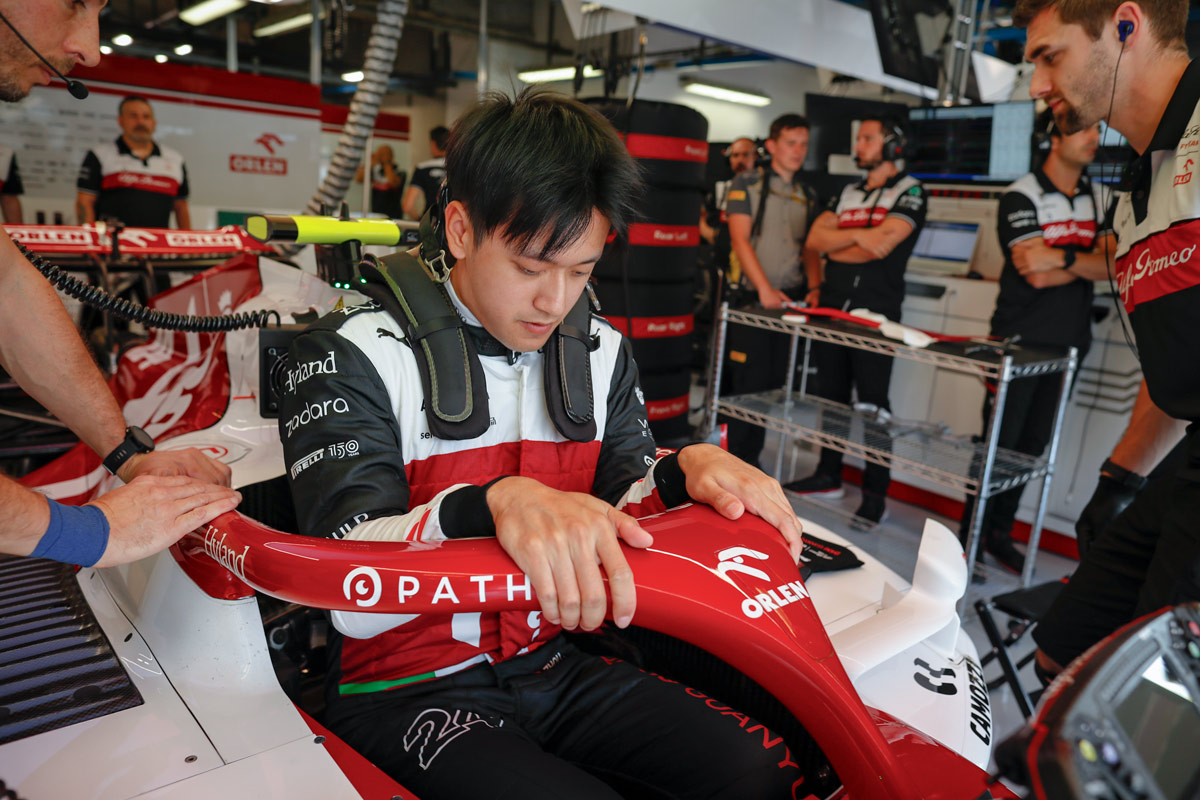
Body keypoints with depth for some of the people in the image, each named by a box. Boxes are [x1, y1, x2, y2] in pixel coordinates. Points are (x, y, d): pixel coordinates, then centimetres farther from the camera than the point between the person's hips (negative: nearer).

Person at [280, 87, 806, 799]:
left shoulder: (601, 353, 6)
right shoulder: (355, 354, -11)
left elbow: (622, 523, 3)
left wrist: (685, 474, -19)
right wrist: (498, 503, -41)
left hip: (554, 666, 4)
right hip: (405, 691, -3)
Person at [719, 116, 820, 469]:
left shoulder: (807, 194, 17)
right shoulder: (747, 182, 2)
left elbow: (810, 247, 20)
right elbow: (740, 239, -7)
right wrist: (765, 288, -15)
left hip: (788, 298, 5)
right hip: (750, 297, -5)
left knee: (775, 381, 5)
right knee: (747, 380, -5)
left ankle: (751, 456, 17)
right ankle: (735, 460, 7)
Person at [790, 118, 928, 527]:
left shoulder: (909, 191, -1)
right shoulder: (847, 193, 18)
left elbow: (881, 245, -15)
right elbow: (815, 238, 5)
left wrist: (836, 246, -1)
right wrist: (857, 235, -9)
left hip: (874, 314, -6)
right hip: (832, 308, 6)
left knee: (872, 403, -4)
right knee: (830, 394, 11)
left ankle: (875, 493, 3)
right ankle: (829, 475, 23)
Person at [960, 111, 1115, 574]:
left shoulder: (1100, 200, 10)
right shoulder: (1020, 198, -9)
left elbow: (1112, 266, -3)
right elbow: (1038, 275, -19)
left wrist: (1063, 258, -16)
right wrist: (1088, 262, -7)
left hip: (1069, 344, 6)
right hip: (1019, 341, -6)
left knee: (1033, 445, 10)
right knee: (998, 442, -1)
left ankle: (1000, 533, 22)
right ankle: (971, 537, 11)